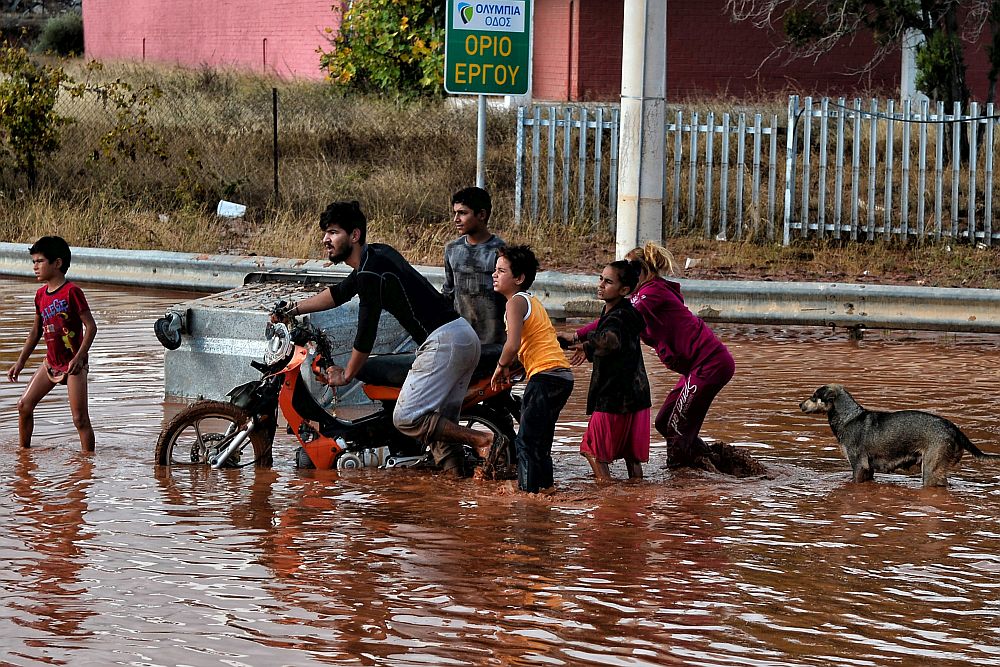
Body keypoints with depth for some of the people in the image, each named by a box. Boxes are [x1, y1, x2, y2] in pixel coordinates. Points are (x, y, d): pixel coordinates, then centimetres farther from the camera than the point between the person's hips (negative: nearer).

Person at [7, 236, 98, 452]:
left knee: (80, 418, -8)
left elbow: (91, 327, -16)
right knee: (24, 405, 5)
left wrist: (79, 357, -25)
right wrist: (20, 362, 17)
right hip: (51, 362, 7)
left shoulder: (71, 292, -15)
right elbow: (36, 332, 19)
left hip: (73, 363, -7)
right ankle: (24, 452, 18)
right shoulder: (41, 294, 8)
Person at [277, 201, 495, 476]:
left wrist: (346, 375, 7)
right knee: (439, 424, 11)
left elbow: (366, 332, -7)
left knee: (406, 418, -13)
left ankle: (482, 441, -16)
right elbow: (340, 293, 34)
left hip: (442, 340, -10)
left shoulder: (370, 271, -11)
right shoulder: (377, 253, 19)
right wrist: (294, 309, 37)